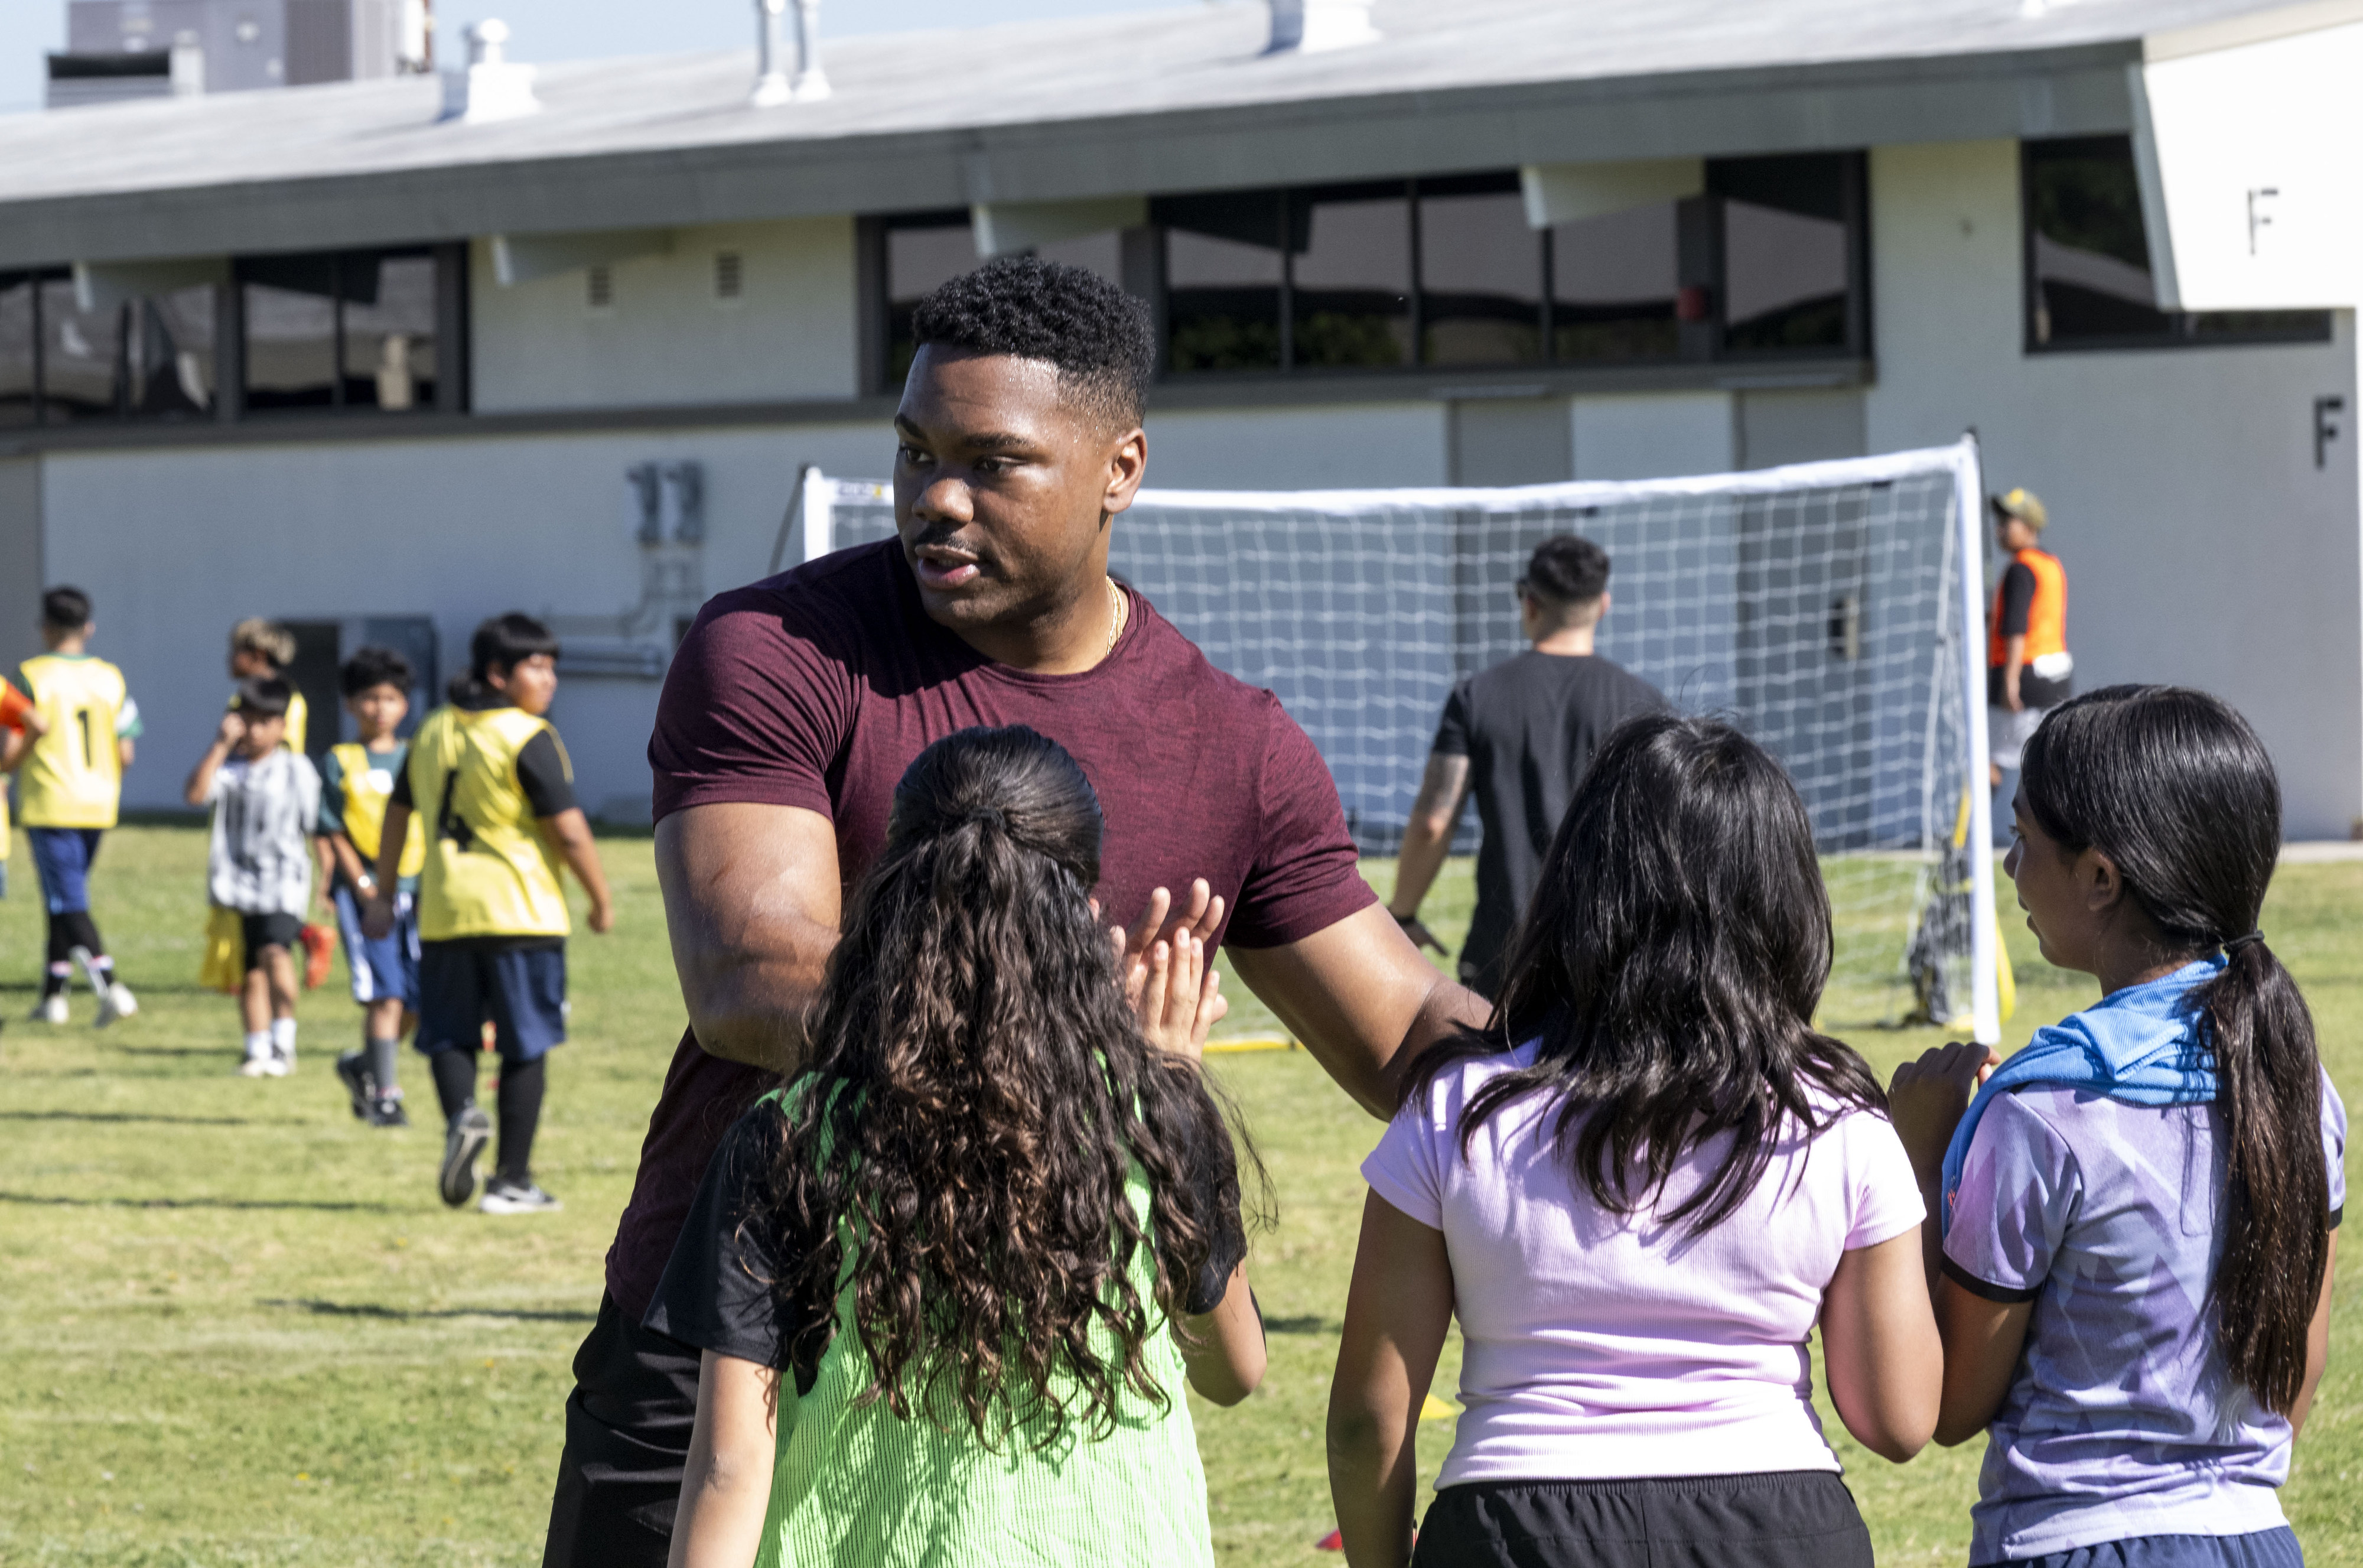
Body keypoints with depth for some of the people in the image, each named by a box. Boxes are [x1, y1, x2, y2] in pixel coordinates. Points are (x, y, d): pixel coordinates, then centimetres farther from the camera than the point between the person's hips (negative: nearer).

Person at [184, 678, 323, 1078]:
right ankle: (258, 1052, 22)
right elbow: (195, 793, -14)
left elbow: (314, 830, 7)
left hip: (283, 884, -3)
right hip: (237, 885, 3)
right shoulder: (229, 767, 5)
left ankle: (284, 1042, -18)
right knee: (248, 972, 10)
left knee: (274, 953, -25)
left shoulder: (298, 770, 3)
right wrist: (221, 745, -14)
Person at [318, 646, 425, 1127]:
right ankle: (384, 1094, -4)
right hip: (363, 892, -4)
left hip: (414, 889, 4)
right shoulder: (339, 762, 4)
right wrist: (360, 882, -11)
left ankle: (362, 1065, 25)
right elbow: (332, 832, 0)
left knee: (420, 997, 2)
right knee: (385, 995, -12)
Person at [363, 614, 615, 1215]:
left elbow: (397, 814, 17)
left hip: (445, 915, 5)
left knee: (449, 1035, 13)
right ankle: (512, 1180, 5)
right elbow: (568, 831, -13)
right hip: (522, 916, -5)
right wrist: (601, 900, -1)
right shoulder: (529, 738, -10)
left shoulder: (432, 732, 9)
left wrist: (383, 895, 26)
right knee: (525, 1048, 4)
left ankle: (461, 1114, -17)